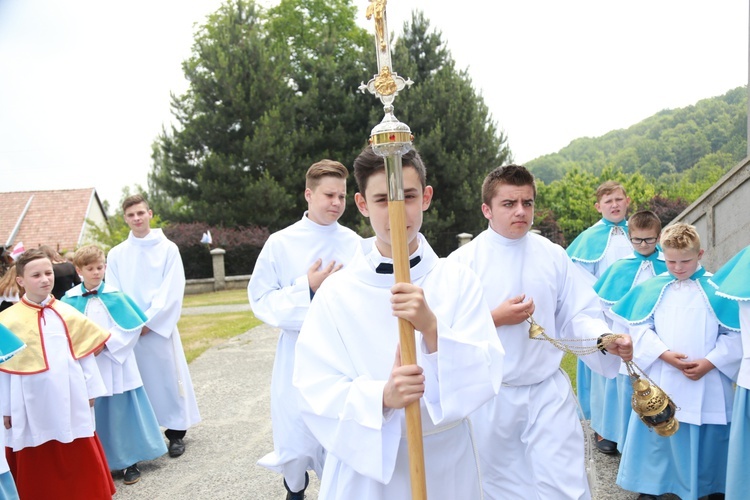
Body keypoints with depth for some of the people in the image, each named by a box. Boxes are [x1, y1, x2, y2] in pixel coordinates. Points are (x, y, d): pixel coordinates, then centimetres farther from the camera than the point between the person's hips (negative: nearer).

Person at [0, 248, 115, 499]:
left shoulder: (68, 314, 1)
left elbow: (84, 354, 7)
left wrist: (90, 390, 8)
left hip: (70, 400, 2)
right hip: (33, 406, -2)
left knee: (81, 459, 13)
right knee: (38, 465, 11)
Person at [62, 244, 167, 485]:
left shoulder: (115, 297, -3)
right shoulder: (70, 300, 1)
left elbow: (130, 328, -6)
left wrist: (105, 344, -14)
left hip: (115, 364, -1)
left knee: (122, 411, 5)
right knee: (95, 415, 8)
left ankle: (130, 462, 18)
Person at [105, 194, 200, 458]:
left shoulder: (168, 248, 0)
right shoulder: (117, 254, 7)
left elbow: (172, 290, -6)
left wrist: (149, 320, -11)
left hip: (160, 326, -2)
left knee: (169, 376, 2)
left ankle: (176, 433, 14)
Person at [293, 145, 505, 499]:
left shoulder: (458, 281, -8)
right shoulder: (336, 292, -11)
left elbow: (486, 377, -13)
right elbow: (317, 392, -13)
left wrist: (432, 329, -29)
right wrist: (381, 396, -31)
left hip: (447, 461, 2)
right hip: (365, 467, -1)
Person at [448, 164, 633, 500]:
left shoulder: (554, 256, 1)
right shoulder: (463, 261, -8)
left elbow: (578, 314, 2)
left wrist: (606, 339, -17)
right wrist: (495, 319, -20)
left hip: (548, 391, 1)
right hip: (490, 397, -1)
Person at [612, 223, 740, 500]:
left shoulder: (716, 289, -2)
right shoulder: (653, 288, 2)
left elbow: (735, 334, -1)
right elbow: (640, 328, -1)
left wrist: (710, 362, -11)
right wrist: (664, 354, -13)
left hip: (707, 384, -1)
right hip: (661, 381, 1)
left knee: (707, 438, 9)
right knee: (656, 435, 9)